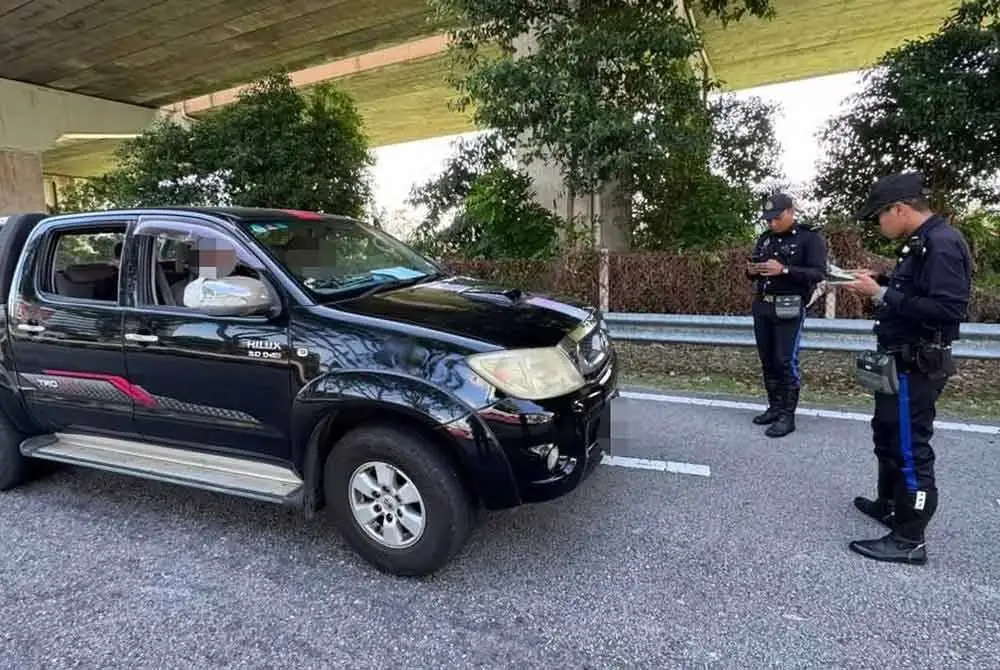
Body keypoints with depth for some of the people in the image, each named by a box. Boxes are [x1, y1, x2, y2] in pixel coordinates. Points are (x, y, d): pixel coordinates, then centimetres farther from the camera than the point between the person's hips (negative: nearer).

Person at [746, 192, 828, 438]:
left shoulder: (810, 238, -4)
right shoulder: (765, 238, 14)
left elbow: (818, 273, -14)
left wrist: (784, 270, -26)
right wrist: (751, 270, -3)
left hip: (789, 308, -6)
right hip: (762, 306, 6)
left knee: (786, 361, -8)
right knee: (767, 360, 9)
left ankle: (787, 416, 0)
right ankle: (774, 407, 21)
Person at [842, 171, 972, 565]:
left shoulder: (942, 244, -19)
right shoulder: (921, 243, 12)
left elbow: (947, 310, -28)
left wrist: (882, 294, -25)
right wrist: (879, 282, 2)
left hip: (916, 367, -11)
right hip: (901, 363, 11)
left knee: (910, 449, -2)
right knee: (887, 435, 23)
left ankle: (909, 540, 9)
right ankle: (889, 505, 41)